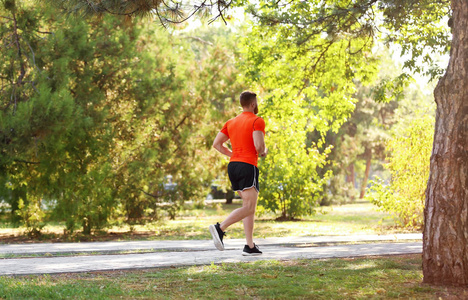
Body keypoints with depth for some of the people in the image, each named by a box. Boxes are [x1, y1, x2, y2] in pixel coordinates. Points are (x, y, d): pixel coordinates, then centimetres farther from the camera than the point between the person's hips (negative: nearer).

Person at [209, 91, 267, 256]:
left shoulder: (231, 122, 17)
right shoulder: (257, 121, -4)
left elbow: (216, 144, 12)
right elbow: (259, 145, -17)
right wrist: (264, 153, 5)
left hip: (233, 165, 8)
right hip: (248, 166, -8)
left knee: (250, 207, 11)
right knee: (249, 208, -12)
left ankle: (250, 246, 5)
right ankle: (220, 228, -30)